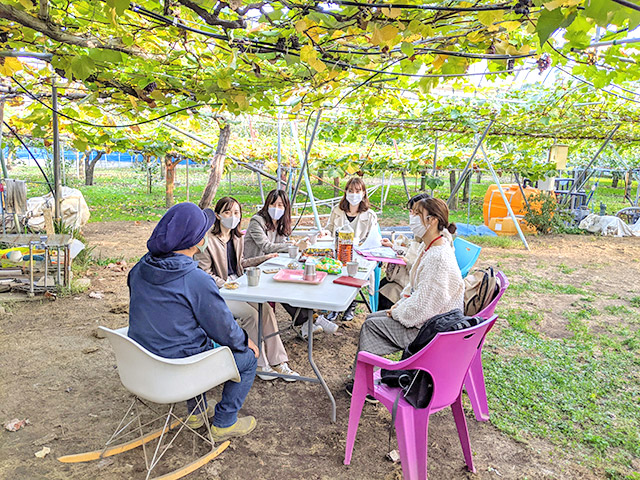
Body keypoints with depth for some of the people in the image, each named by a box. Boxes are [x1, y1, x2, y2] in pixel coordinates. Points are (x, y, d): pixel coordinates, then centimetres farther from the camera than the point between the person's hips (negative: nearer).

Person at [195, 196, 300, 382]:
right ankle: (260, 364, -9)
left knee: (266, 309, -16)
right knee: (250, 314, -25)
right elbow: (205, 271, -13)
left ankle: (277, 361, -11)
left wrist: (264, 258, 13)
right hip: (217, 291, -6)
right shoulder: (208, 239, -12)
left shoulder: (237, 238, 11)